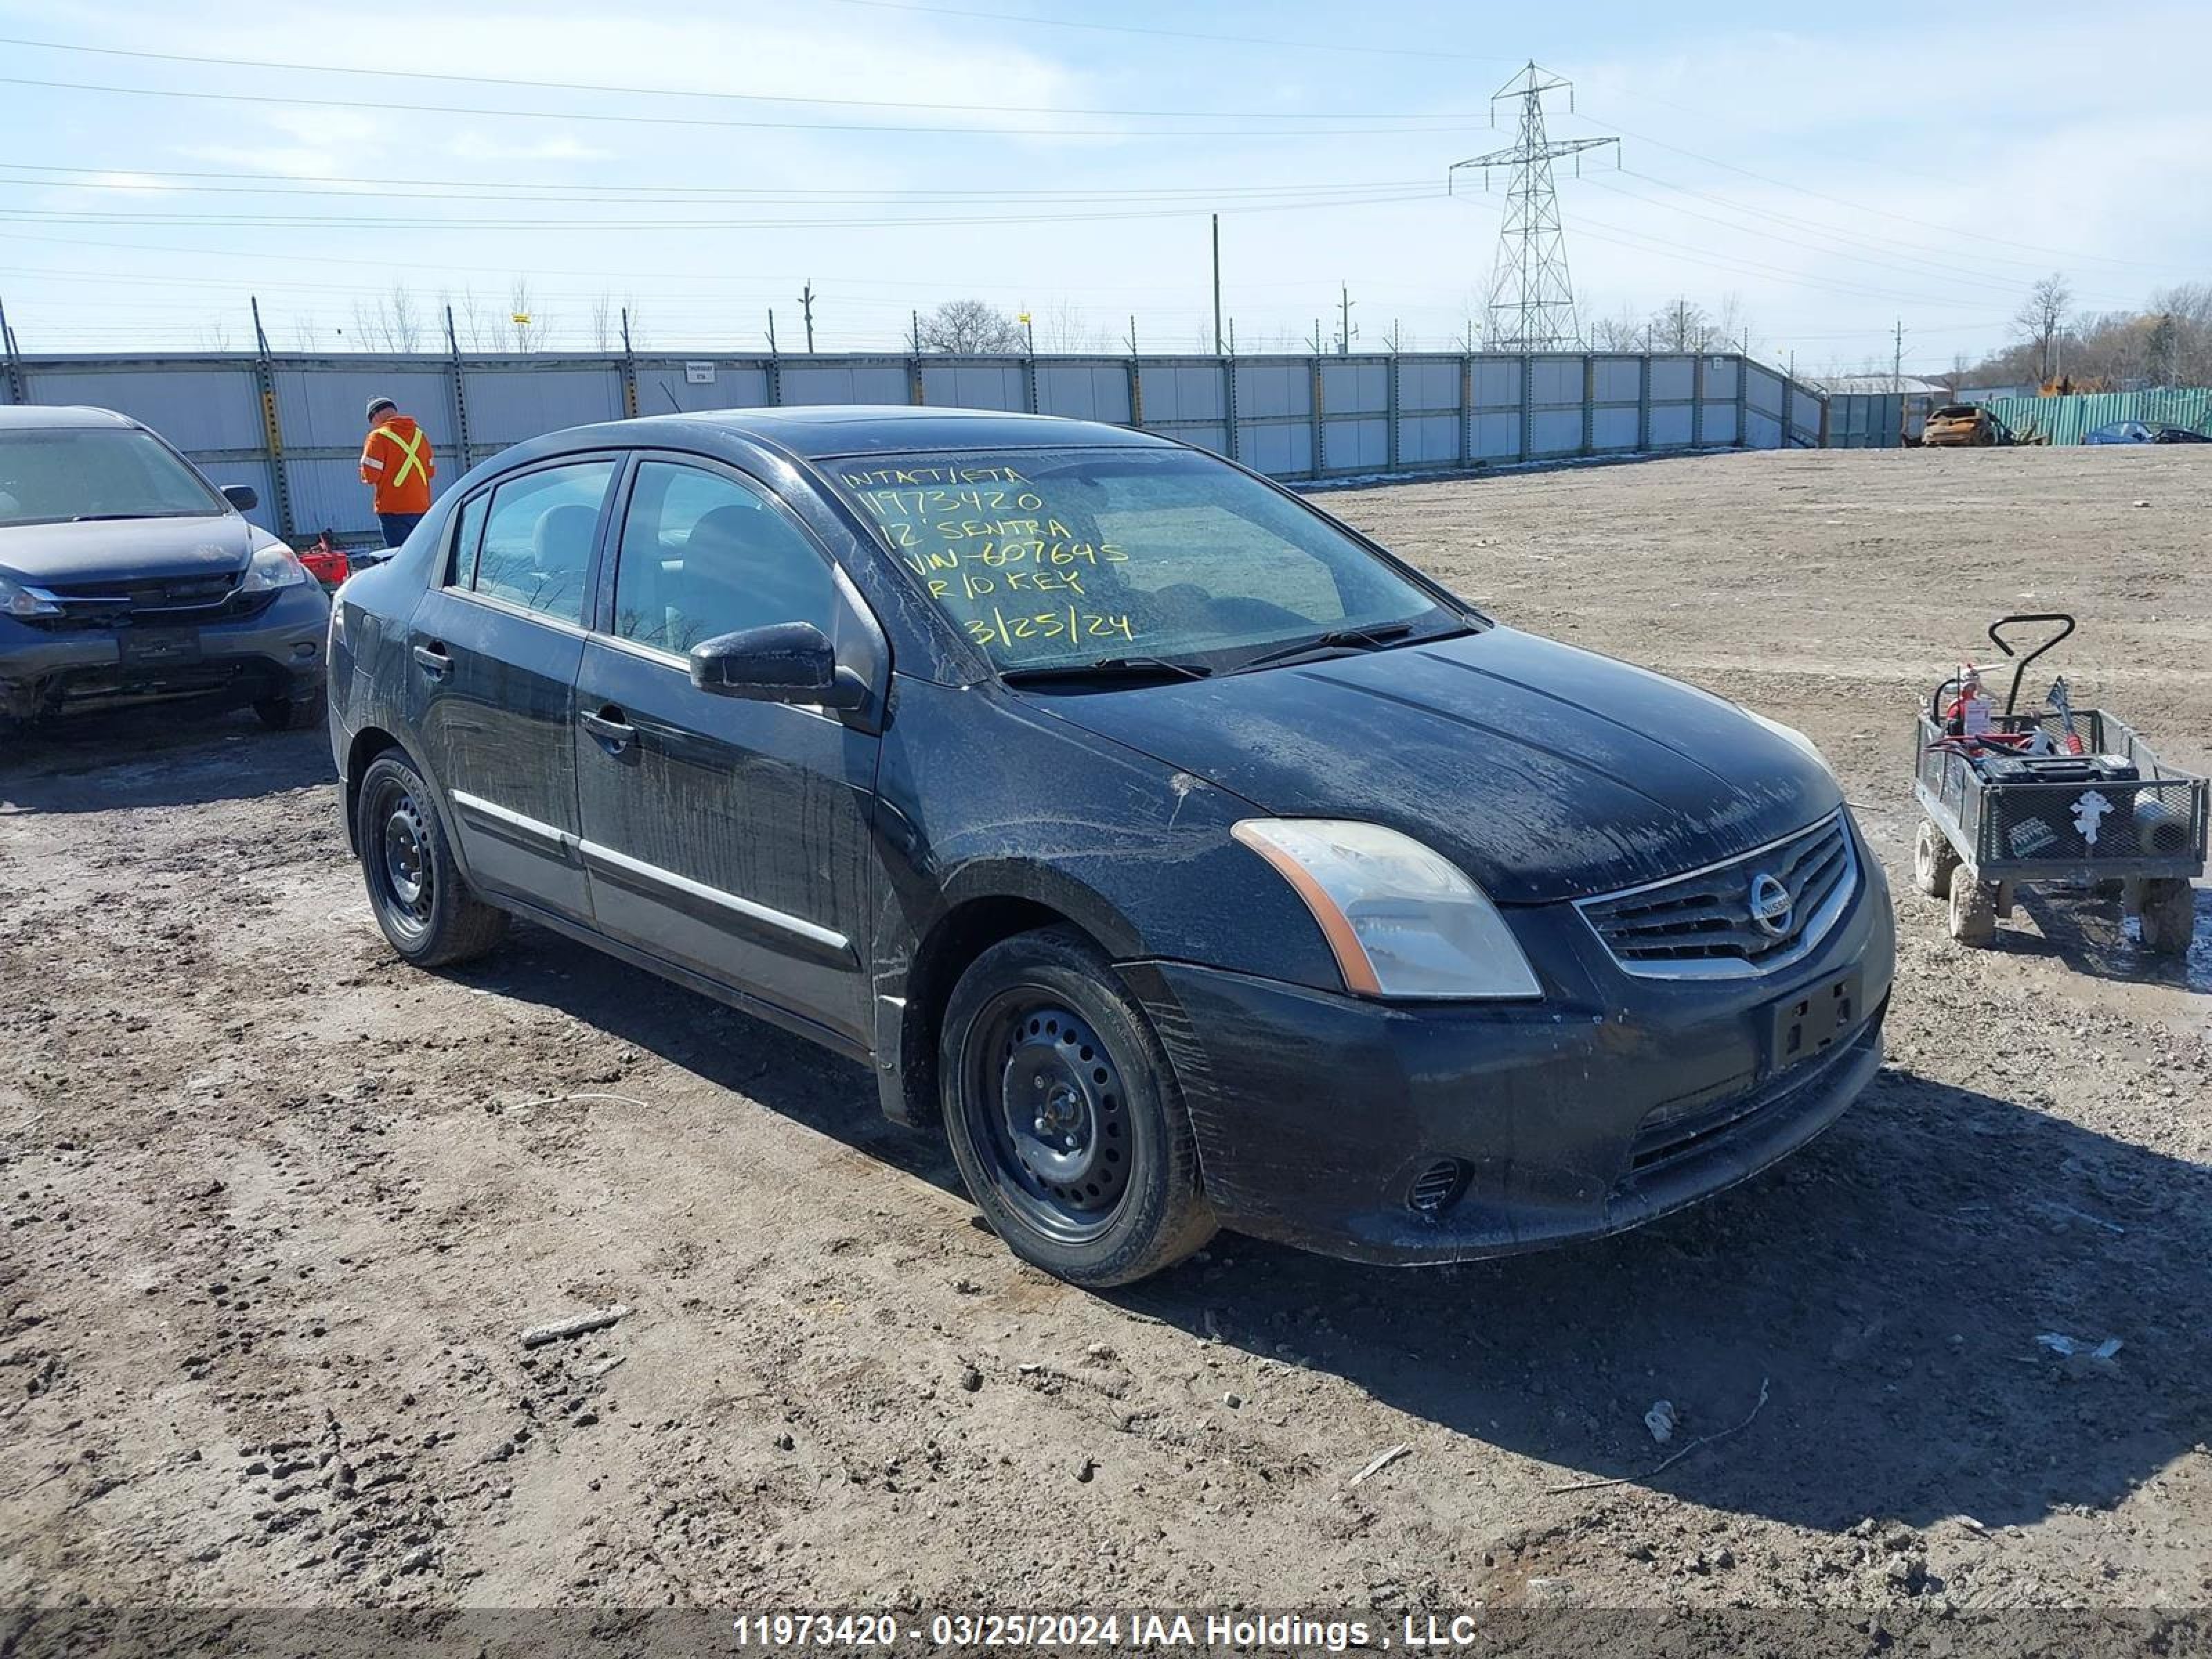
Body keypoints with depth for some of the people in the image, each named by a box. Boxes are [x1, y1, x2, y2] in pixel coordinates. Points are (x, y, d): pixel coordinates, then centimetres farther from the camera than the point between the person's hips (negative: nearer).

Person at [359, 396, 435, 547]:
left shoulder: (378, 436, -7)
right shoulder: (420, 435, 11)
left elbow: (370, 476, -11)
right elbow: (431, 471, 15)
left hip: (394, 511, -5)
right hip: (422, 508, 5)